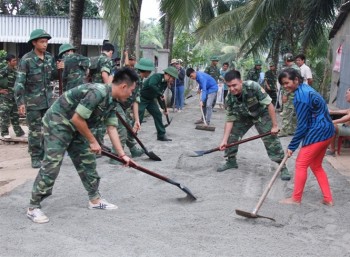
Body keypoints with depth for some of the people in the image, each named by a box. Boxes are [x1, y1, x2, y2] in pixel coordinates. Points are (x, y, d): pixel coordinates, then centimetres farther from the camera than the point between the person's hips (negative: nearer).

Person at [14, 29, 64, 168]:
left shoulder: (49, 57, 4)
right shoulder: (26, 60, -11)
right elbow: (19, 82, -14)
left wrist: (58, 69, -5)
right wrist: (20, 102, -21)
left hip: (48, 100, 5)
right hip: (33, 102, -5)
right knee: (35, 131, 2)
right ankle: (35, 158, 14)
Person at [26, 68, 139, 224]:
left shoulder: (112, 102, 2)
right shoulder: (97, 93, -29)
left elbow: (112, 129, 4)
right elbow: (77, 119, -28)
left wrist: (122, 154, 1)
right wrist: (93, 141, -16)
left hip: (75, 128, 10)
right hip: (57, 123, -10)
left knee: (87, 161, 11)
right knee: (51, 165, -11)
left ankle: (95, 200, 22)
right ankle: (33, 207, -1)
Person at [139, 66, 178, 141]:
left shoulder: (165, 83, 5)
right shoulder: (156, 76, -21)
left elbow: (159, 97, 13)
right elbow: (151, 85, -42)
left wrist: (164, 108, 10)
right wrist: (161, 94, -35)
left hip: (151, 99, 9)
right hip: (142, 98, -8)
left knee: (158, 114, 5)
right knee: (139, 117, -11)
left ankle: (161, 135, 15)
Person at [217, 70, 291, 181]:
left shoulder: (253, 87, -35)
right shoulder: (230, 98, -21)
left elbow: (269, 105, -29)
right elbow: (230, 120, -14)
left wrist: (275, 125, -26)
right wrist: (224, 140, -18)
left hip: (261, 114, -4)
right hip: (243, 116, 4)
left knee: (271, 139, -12)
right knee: (231, 135, -3)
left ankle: (283, 167, 1)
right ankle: (231, 161, 18)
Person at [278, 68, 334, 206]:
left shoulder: (300, 95, -19)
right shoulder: (305, 89, 12)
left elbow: (302, 125, -18)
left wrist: (292, 146, -10)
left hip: (317, 133, -10)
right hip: (325, 131, 10)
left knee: (301, 164, 0)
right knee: (316, 166, 18)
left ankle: (296, 198, 11)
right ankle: (328, 199, 22)